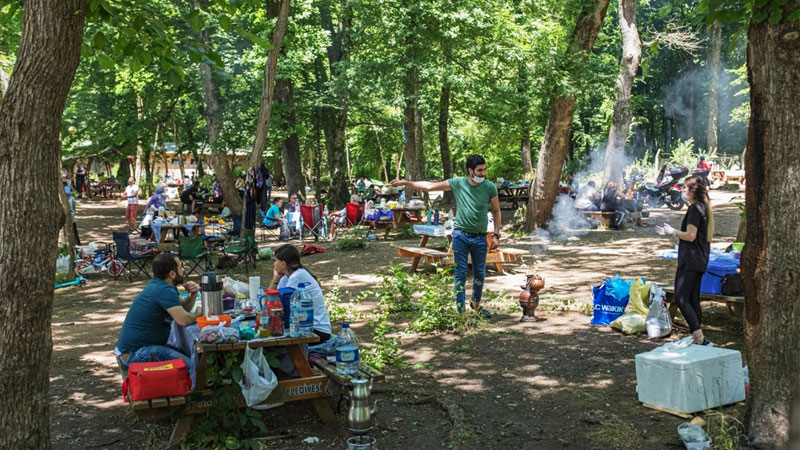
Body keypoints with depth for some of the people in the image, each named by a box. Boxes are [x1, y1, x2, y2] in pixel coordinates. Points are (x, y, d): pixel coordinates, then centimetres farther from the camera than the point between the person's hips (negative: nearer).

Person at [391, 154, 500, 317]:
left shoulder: (490, 187, -7)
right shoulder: (458, 183, -7)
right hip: (461, 236, -1)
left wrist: (496, 235, -1)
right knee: (461, 273, 2)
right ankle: (460, 310, 10)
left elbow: (496, 211, 4)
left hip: (480, 238, 1)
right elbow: (430, 186, 0)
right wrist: (405, 183, -2)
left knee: (480, 273, 14)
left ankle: (476, 303, 38)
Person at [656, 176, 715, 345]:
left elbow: (690, 235, -20)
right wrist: (673, 232, 21)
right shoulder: (704, 207, 15)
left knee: (681, 298, -10)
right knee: (693, 299, 13)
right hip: (700, 260, 10)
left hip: (690, 260, -10)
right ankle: (698, 338, 17)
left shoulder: (695, 208, -14)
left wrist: (673, 232, -5)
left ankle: (699, 338, -13)